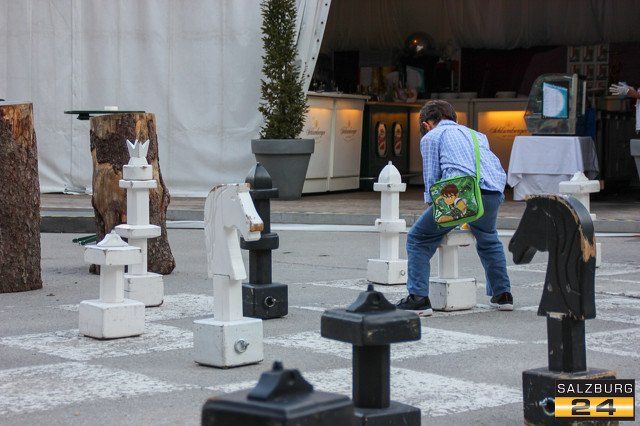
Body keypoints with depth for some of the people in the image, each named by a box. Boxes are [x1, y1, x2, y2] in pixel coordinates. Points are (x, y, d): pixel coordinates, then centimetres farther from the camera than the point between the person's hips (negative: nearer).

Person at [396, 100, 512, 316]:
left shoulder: (430, 137, 19)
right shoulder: (477, 135, 34)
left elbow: (431, 178, 13)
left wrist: (432, 207, 27)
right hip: (493, 193, 5)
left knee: (418, 239, 9)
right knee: (488, 241, 34)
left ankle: (419, 298, -2)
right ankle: (502, 294, 32)